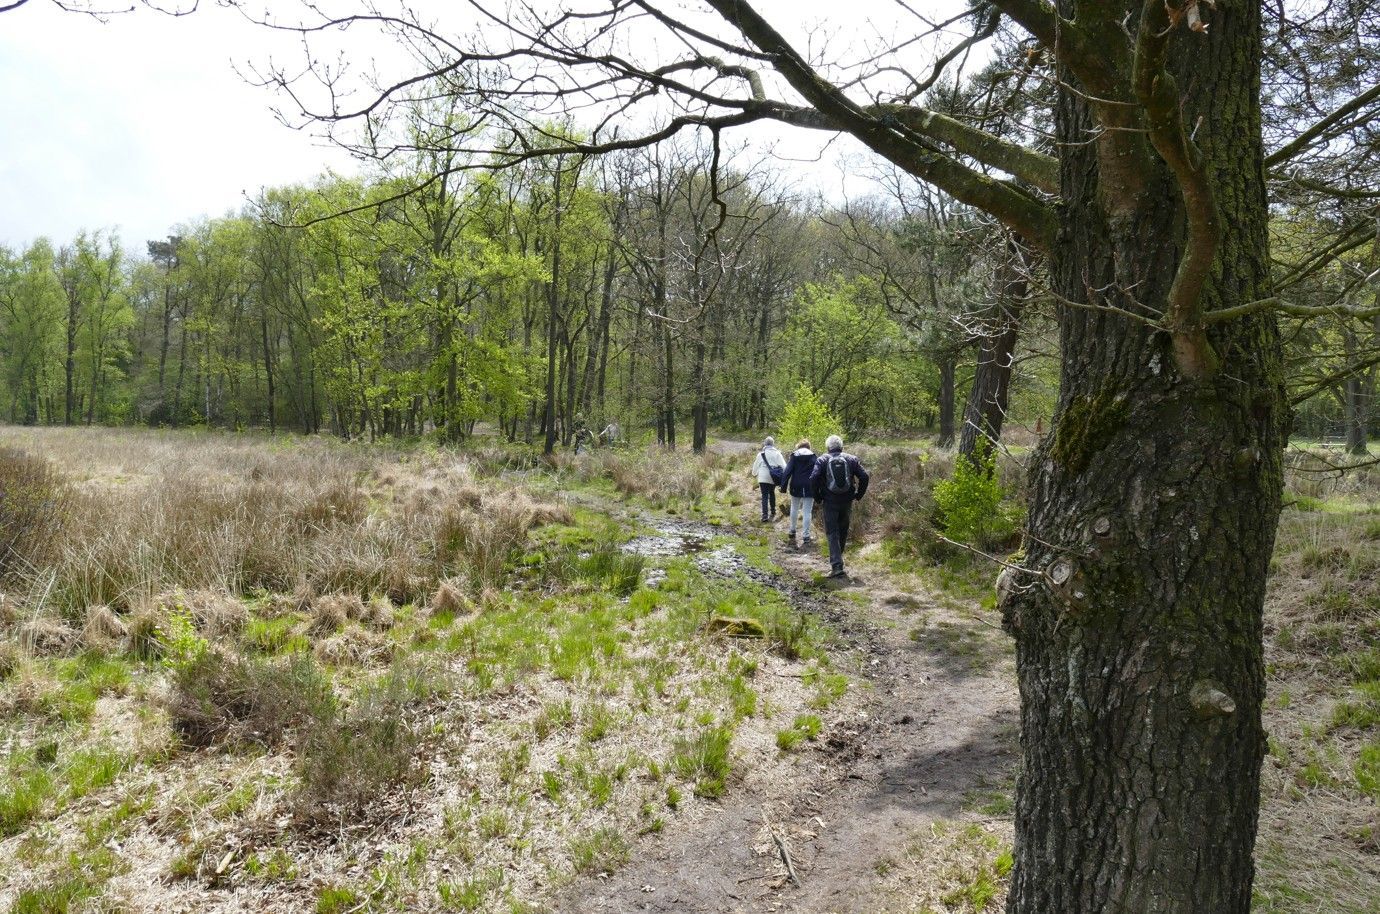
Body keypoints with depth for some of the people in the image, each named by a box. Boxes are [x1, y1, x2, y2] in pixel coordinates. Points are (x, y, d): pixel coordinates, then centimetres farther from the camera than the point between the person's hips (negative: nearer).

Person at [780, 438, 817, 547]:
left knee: (794, 508, 20)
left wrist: (783, 486, -3)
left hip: (796, 487, 1)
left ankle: (792, 532, 30)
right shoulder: (813, 456, 2)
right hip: (809, 487, -1)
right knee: (807, 512, 0)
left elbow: (788, 471, -5)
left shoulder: (794, 455, 2)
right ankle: (805, 537, -2)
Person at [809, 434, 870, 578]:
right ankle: (837, 558, 35)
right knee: (843, 531, 20)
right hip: (847, 501, 3)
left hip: (830, 502, -2)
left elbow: (813, 479, -13)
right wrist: (858, 495, 8)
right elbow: (864, 477, -3)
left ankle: (837, 566, -13)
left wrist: (817, 497, -1)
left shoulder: (822, 460, -2)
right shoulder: (851, 459, 4)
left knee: (832, 533, -1)